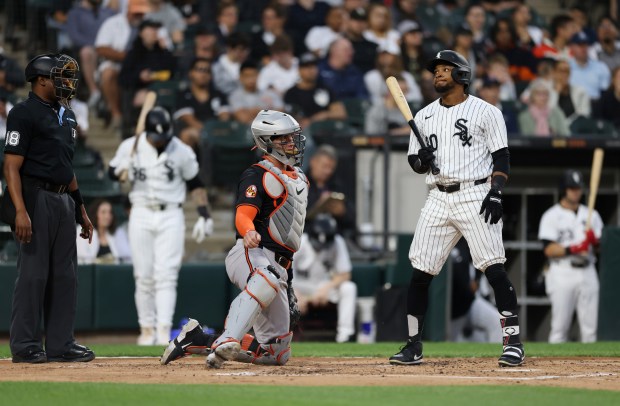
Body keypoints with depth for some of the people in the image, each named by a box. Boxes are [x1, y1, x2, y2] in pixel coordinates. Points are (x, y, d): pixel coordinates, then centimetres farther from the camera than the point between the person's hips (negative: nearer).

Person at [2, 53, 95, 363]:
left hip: (64, 201, 8)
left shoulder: (67, 116, 18)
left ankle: (60, 344, 13)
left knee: (65, 276, 8)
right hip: (35, 199, -8)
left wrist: (81, 209, 21)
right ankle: (26, 346, -2)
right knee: (33, 273, -7)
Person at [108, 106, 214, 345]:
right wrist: (120, 170, -18)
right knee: (144, 276, 1)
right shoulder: (130, 147, -1)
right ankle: (147, 329, 11)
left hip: (171, 217, -1)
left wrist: (204, 215, 2)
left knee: (166, 274, -10)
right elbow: (111, 174, 6)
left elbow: (195, 183, 8)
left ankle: (164, 330, -16)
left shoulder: (182, 152, -2)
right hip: (141, 215, 1)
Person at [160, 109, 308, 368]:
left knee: (278, 353, 4)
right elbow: (243, 214, -21)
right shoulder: (257, 175, -4)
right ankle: (227, 341, -56)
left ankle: (198, 340, 13)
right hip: (252, 253, -8)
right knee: (266, 280, -45)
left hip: (278, 266, 8)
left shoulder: (298, 177, 23)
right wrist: (249, 233, -45)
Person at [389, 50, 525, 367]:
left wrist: (496, 192, -14)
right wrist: (421, 159, -4)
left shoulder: (486, 112, 2)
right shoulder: (424, 116, 15)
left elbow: (501, 158, -1)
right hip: (438, 198, 5)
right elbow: (414, 163, 19)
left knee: (494, 268, -13)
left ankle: (513, 341, -9)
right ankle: (413, 346, 8)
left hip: (475, 195, -5)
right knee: (420, 272, 0)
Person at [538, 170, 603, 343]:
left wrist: (595, 240, -11)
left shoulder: (591, 215, 15)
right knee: (559, 327, -6)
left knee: (591, 327, 0)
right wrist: (574, 249, -20)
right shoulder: (551, 216, 1)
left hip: (587, 272, 4)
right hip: (562, 273, -4)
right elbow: (549, 250, -9)